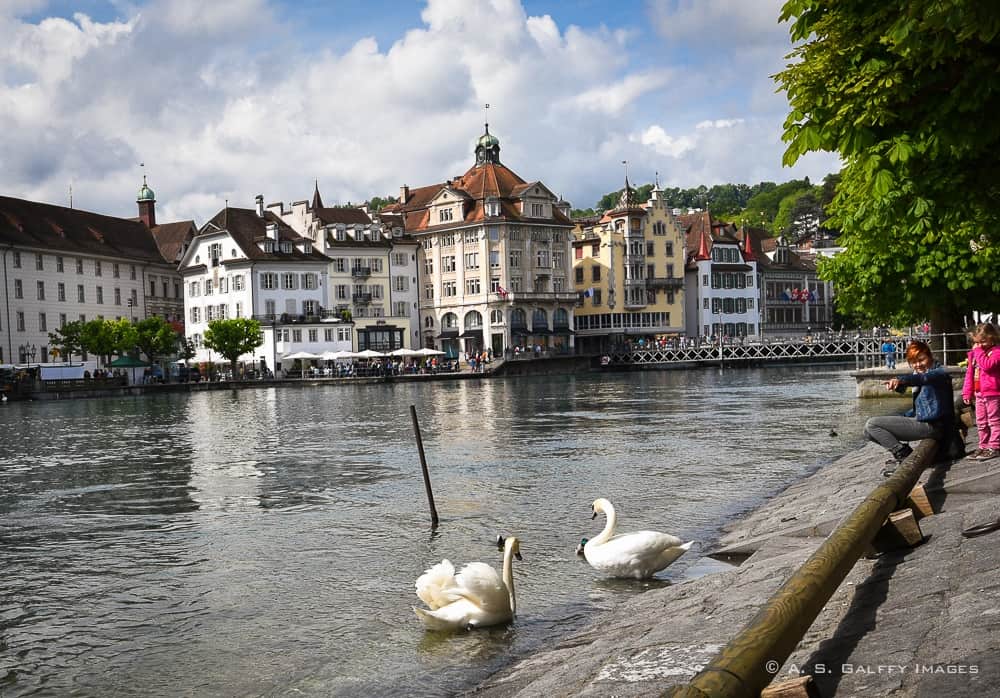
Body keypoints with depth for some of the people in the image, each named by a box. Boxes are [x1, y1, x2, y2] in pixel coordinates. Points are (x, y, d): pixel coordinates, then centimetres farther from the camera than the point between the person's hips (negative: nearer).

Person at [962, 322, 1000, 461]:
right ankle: (984, 446, 23)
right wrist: (967, 392, 14)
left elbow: (987, 365, -29)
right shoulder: (975, 353, 12)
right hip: (979, 394, 8)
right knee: (981, 423, 14)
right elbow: (970, 373, 15)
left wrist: (979, 351, -20)